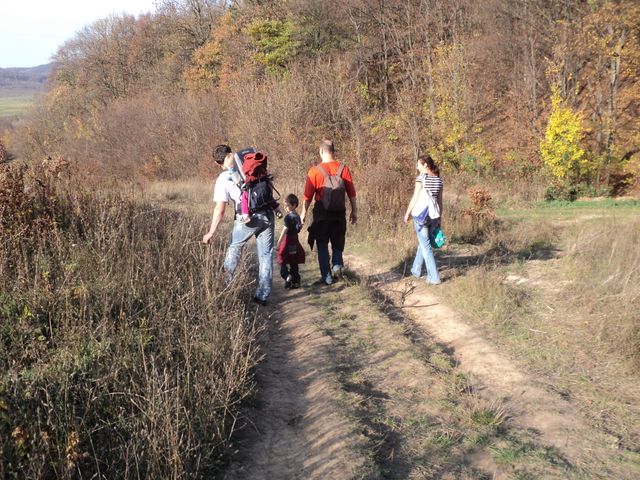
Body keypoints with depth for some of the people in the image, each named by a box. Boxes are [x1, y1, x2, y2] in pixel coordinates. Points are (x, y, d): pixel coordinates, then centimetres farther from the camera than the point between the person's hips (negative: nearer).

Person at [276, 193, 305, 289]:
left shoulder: (288, 217, -15)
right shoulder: (297, 216, 8)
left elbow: (284, 231, -18)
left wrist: (278, 243, -17)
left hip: (288, 242, -8)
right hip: (295, 242, 8)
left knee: (282, 262, -2)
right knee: (294, 263, 12)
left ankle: (287, 276, -18)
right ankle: (296, 281, 14)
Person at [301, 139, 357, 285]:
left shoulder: (314, 171, -10)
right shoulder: (343, 169, -3)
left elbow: (308, 195, -8)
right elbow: (352, 193, 0)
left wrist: (304, 212, 4)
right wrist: (354, 211, 11)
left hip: (321, 214, -2)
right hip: (339, 213, 2)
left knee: (322, 245, 11)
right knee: (337, 242, 21)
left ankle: (327, 276, 10)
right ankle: (337, 264, -1)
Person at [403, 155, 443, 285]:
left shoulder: (421, 177, -9)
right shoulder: (439, 180, 8)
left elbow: (415, 198, -11)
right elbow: (440, 201, 11)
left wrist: (407, 213, -2)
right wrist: (439, 218, 18)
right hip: (434, 215, 6)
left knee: (426, 246, 0)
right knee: (423, 242, 22)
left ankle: (434, 277, -4)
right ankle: (416, 270, 35)